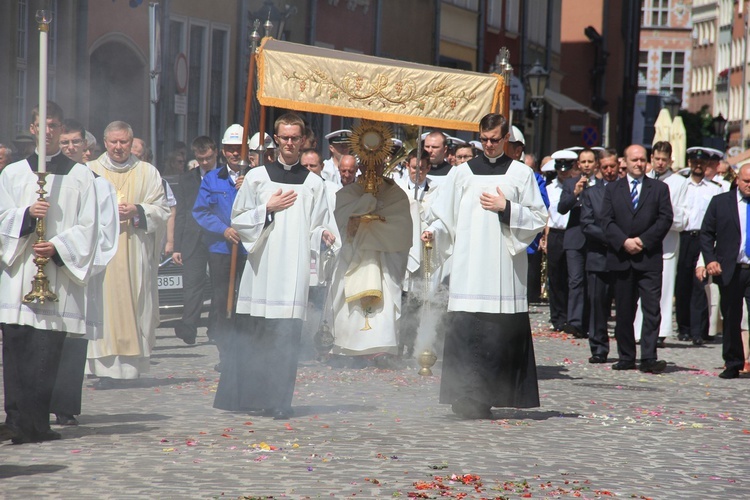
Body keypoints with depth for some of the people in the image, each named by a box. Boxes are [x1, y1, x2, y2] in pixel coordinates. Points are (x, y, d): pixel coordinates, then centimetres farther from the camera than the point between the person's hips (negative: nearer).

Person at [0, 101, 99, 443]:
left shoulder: (80, 176, 10)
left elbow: (87, 226, 4)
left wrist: (57, 247, -11)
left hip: (59, 272, -1)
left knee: (47, 351, -6)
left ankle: (31, 424, -5)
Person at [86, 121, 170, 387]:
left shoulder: (148, 173, 11)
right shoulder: (90, 171, 10)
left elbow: (162, 210, 6)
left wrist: (136, 211, -10)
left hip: (135, 252, 1)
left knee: (135, 305, -1)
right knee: (104, 307, -8)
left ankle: (132, 364, 6)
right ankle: (106, 369, -11)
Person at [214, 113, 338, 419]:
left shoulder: (313, 183, 12)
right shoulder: (257, 177, 9)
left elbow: (317, 227, 11)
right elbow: (238, 220, 8)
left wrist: (325, 236, -11)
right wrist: (268, 209, -5)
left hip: (294, 269, 0)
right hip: (262, 266, 0)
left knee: (287, 336, -5)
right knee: (250, 334, 0)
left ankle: (279, 401, -3)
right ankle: (242, 396, 8)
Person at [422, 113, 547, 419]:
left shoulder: (521, 174, 9)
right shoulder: (462, 173, 12)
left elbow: (539, 218, 5)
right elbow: (447, 214, 12)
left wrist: (506, 208, -6)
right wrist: (433, 230, -7)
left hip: (504, 266, 0)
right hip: (469, 269, 0)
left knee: (503, 333, -3)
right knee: (466, 331, -9)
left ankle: (487, 398, 5)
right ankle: (467, 398, -9)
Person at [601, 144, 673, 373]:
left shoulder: (659, 188, 9)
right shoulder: (612, 189, 12)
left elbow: (665, 219, 0)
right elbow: (607, 221, 3)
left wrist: (643, 241, -10)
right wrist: (624, 241, -12)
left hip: (649, 258, -2)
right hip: (620, 258, 2)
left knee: (652, 309, -10)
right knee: (624, 311, 6)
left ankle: (649, 358, -12)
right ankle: (626, 358, 12)